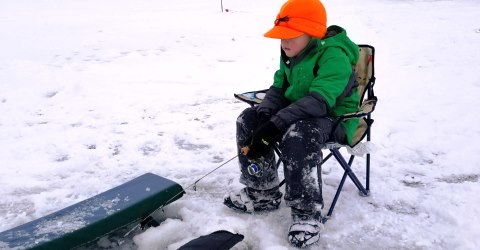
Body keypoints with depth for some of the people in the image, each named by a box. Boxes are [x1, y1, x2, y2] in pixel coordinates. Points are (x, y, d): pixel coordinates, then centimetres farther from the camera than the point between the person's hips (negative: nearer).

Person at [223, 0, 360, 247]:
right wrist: (263, 115, -16)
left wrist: (275, 124, -41)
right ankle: (262, 192, 1)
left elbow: (320, 100, -35)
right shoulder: (291, 54, 3)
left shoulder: (334, 55, -23)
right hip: (298, 112, 8)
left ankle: (306, 212, -25)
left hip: (334, 117, -8)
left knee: (298, 134, -39)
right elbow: (278, 89, 6)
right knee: (249, 120, -7)